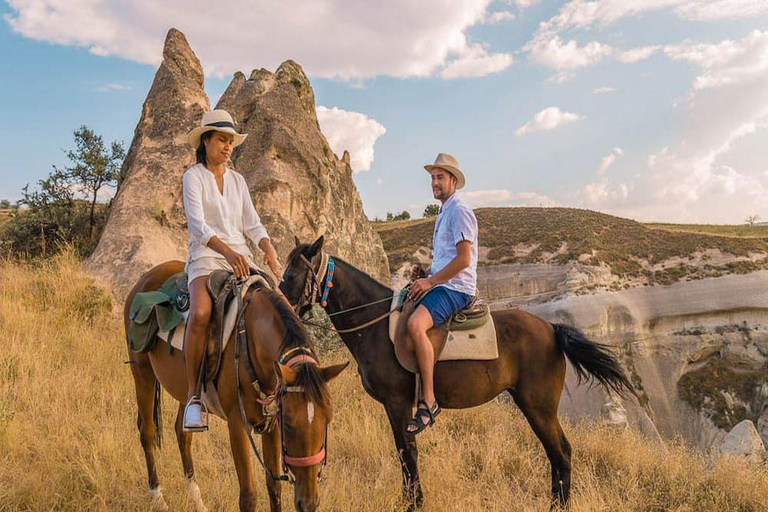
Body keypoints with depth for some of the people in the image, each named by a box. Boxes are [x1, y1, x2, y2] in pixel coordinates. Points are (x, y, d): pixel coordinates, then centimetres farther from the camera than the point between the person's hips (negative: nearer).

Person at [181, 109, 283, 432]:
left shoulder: (237, 181, 17)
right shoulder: (194, 176, 1)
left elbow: (252, 224, 10)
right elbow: (198, 225, -12)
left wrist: (269, 250, -10)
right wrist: (227, 251, -28)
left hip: (241, 258, 5)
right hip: (206, 257, -5)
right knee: (201, 313, -33)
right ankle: (193, 396, -20)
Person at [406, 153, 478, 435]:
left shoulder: (460, 211, -9)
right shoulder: (443, 213, 22)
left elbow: (464, 259, -19)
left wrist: (430, 281, -17)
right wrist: (425, 276, 11)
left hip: (455, 288, -11)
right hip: (440, 285, 11)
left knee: (416, 324, -33)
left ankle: (428, 401, -29)